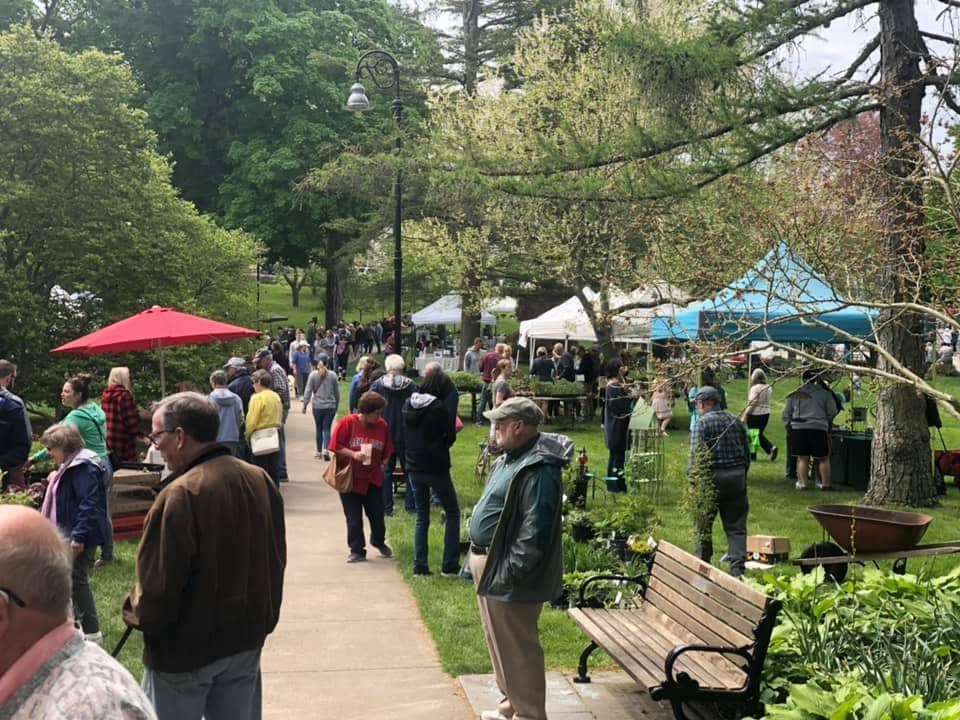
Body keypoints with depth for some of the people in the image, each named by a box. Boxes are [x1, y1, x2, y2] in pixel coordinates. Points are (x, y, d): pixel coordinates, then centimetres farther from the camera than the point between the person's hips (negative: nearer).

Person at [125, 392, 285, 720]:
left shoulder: (180, 495, -25)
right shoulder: (260, 480, -1)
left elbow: (158, 585, -21)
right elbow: (276, 559, 9)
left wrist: (135, 610, 0)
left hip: (185, 648, -6)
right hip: (246, 639, 7)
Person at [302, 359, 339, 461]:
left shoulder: (313, 375, -5)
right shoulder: (333, 375, -1)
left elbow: (308, 391, -5)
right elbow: (337, 392, 6)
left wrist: (305, 405, 2)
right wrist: (337, 405, 18)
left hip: (317, 406, 0)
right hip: (330, 406, 0)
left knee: (319, 428, 12)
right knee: (327, 428, 2)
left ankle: (319, 451, 18)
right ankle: (326, 449, -15)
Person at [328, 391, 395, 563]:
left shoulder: (382, 425, -3)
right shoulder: (347, 423, -13)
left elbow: (387, 452, 9)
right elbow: (336, 447, -11)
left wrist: (383, 465, -1)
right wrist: (353, 454, -22)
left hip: (373, 479, 2)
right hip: (350, 478, -2)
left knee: (377, 514, 9)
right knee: (354, 518, 4)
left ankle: (379, 541, 36)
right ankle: (357, 550, 17)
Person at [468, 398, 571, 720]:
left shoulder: (539, 468, -22)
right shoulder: (511, 458, 12)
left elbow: (534, 532, -27)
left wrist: (508, 572, -26)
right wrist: (479, 559, 18)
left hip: (507, 576, -11)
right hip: (489, 563, 11)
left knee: (518, 650, 0)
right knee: (501, 644, 21)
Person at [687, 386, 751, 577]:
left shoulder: (703, 423, -9)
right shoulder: (735, 421, 9)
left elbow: (696, 456, -15)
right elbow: (747, 452, 13)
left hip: (713, 477, -5)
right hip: (737, 476, 5)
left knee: (704, 524, 10)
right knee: (736, 526, 5)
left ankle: (702, 565, 20)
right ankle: (738, 567, -3)